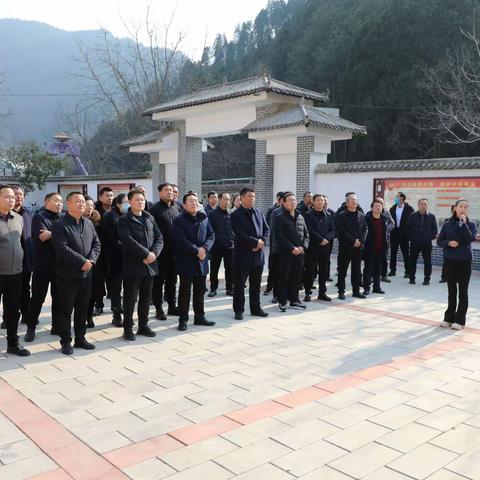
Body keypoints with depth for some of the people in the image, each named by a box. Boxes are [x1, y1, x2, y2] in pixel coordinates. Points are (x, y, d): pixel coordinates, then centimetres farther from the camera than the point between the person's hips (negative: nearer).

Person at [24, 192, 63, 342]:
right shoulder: (39, 217, -4)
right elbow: (42, 237, -19)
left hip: (60, 265, 4)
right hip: (42, 265, -4)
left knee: (58, 297, 10)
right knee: (37, 298, 3)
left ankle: (56, 326, 21)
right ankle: (31, 328, 15)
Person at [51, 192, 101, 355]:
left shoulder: (89, 223, 11)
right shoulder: (59, 225, -10)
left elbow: (96, 243, 8)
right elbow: (63, 249, -20)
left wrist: (91, 259, -10)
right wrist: (82, 261, -19)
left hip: (86, 274, 6)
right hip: (67, 274, -6)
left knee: (83, 308, 14)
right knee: (65, 310, 3)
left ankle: (80, 338, 26)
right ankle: (66, 341, 14)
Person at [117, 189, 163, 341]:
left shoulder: (150, 218, 13)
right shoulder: (124, 220, -5)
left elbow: (159, 238, 7)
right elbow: (129, 240, -18)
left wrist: (154, 253, -10)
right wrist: (146, 254, -20)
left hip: (150, 265, 5)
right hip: (132, 265, -5)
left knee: (146, 298, 13)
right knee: (130, 299, 3)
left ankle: (143, 326, 25)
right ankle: (128, 328, 13)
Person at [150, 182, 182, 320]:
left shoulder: (177, 208, 10)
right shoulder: (155, 209, -7)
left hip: (175, 251, 5)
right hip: (161, 251, -5)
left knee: (172, 280, 15)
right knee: (159, 280, 3)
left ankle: (172, 306, 25)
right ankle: (159, 308, 12)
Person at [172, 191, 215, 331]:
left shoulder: (204, 218, 10)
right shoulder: (179, 221, -7)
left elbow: (211, 235, 6)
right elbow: (181, 241, -17)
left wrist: (204, 248, -12)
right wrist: (196, 251, -18)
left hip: (202, 261, 5)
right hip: (186, 261, -5)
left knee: (200, 291, 14)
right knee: (185, 291, 3)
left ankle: (199, 317, 26)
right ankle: (183, 319, 11)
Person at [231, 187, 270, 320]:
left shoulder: (258, 213, 11)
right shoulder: (236, 215, -8)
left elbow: (266, 229, 10)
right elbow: (240, 234, -17)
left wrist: (262, 241, -9)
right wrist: (256, 242, -16)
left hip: (258, 254, 6)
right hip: (242, 254, -6)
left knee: (256, 284, 14)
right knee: (239, 284, 4)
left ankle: (256, 308, 25)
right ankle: (238, 310, 13)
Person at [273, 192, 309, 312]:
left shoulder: (300, 217, 14)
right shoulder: (280, 218, -6)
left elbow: (306, 234, 14)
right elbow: (279, 236, -14)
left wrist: (303, 246, -4)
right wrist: (292, 248, -17)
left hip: (299, 253, 6)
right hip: (285, 253, -6)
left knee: (296, 278, 11)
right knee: (283, 278, 0)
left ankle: (294, 300, 22)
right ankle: (282, 302, 8)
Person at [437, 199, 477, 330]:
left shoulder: (471, 224, -2)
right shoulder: (447, 224, 2)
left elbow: (471, 238, -19)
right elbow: (439, 241, 4)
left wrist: (463, 223, -19)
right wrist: (448, 243, -14)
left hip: (465, 261, -1)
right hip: (450, 261, 2)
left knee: (462, 291, 4)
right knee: (451, 291, 11)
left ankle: (460, 320, 11)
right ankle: (449, 317, 21)